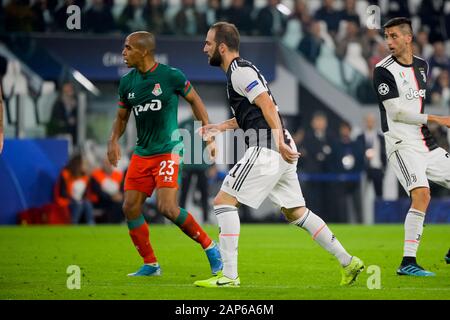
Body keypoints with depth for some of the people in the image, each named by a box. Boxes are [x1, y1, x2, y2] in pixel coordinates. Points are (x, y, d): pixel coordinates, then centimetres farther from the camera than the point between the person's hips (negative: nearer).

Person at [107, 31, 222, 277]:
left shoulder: (171, 76, -11)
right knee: (130, 207, -2)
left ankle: (209, 247, 0)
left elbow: (194, 100, 3)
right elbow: (122, 117, 16)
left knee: (167, 207, -19)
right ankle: (150, 265, 12)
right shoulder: (127, 83, 5)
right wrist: (114, 140, -4)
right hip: (142, 153, 6)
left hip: (168, 150, -6)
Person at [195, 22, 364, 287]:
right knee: (296, 213, 15)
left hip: (266, 149, -10)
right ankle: (348, 262, 15)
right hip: (281, 152, 10)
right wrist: (219, 127, 30)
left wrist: (279, 142, -26)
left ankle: (229, 275, -10)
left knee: (224, 201, -8)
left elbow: (267, 105, -19)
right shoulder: (242, 70, 22)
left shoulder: (239, 71, -8)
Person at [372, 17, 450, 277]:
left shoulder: (422, 66, 12)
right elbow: (396, 111, -15)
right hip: (402, 145, -7)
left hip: (426, 143, 7)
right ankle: (408, 262, -23)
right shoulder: (384, 70, -9)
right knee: (422, 195, -25)